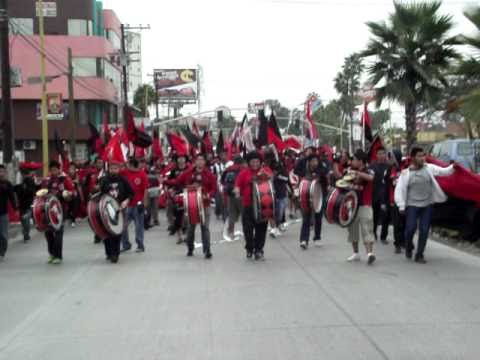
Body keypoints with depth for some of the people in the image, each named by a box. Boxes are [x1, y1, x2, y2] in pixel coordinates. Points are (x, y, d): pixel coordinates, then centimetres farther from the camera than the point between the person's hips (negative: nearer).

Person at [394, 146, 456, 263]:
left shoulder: (429, 168, 1)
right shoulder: (406, 173, -5)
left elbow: (444, 171, -3)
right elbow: (399, 190, -7)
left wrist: (453, 167, -24)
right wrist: (401, 206, -14)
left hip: (427, 205, 2)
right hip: (412, 205, -2)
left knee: (424, 230, 2)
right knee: (411, 228, -8)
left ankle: (419, 255, 14)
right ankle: (409, 248, 21)